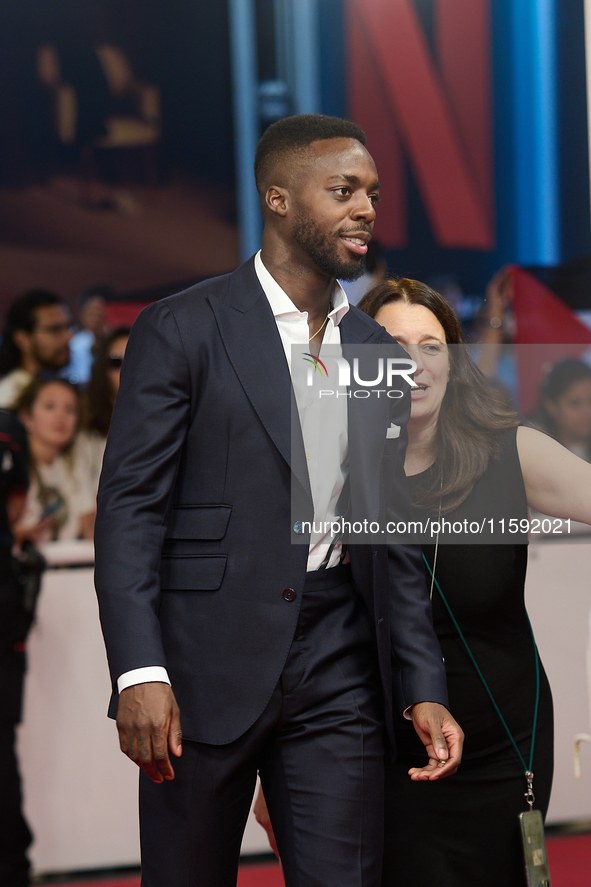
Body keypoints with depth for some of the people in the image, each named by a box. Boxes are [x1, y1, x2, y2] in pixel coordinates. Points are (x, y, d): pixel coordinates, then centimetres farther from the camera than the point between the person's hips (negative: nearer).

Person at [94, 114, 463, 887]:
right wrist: (140, 671, -18)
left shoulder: (380, 354, 13)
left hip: (336, 671, 4)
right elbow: (129, 506, -8)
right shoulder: (181, 330, -3)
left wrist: (423, 689, 6)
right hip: (205, 667, -4)